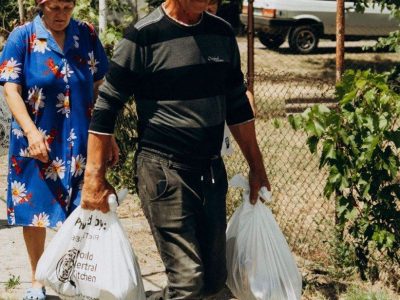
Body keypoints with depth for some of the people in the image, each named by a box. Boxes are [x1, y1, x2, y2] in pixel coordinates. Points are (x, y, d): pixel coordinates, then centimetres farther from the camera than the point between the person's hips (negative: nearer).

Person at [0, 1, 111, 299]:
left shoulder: (87, 35, 2)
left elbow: (100, 86, 8)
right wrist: (31, 132, -22)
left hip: (80, 141, 2)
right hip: (36, 141, -1)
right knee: (33, 209, 7)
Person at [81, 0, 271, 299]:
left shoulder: (222, 33, 6)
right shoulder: (144, 36, -12)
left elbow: (237, 106, 16)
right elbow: (106, 107, -8)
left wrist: (256, 166, 18)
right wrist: (95, 179, -8)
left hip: (212, 170, 6)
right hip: (164, 171, -6)